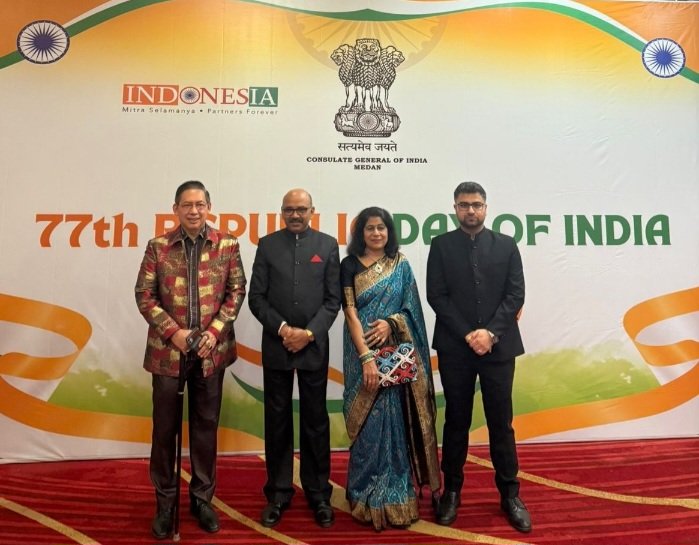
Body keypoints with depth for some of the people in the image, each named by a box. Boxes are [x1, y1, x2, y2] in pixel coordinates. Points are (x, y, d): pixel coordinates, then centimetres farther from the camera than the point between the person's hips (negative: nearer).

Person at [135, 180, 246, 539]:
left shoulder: (227, 245, 1)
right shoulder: (158, 246, 0)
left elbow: (237, 290, 1)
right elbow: (144, 294, -1)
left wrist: (215, 330, -11)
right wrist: (173, 332, -12)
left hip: (211, 349, 0)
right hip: (168, 349, 0)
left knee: (206, 425, 11)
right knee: (164, 426, 10)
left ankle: (202, 498, 28)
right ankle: (165, 502, 28)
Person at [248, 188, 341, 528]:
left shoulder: (327, 245, 3)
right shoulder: (267, 245, 4)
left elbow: (333, 299, 0)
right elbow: (256, 297, 0)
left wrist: (309, 332, -11)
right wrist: (282, 328, -12)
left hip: (314, 345, 0)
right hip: (276, 344, 1)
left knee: (315, 420, 8)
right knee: (277, 420, 9)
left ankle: (318, 493, 23)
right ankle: (278, 493, 24)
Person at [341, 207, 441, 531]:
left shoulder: (401, 265, 8)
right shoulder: (350, 265, -1)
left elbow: (412, 308, 7)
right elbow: (350, 313, -8)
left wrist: (391, 322, -14)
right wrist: (367, 358, -16)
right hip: (363, 352, -2)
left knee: (396, 422, 7)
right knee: (369, 424, 2)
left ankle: (396, 495, 23)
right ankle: (370, 499, 17)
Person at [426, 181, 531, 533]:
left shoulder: (506, 245, 7)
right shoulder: (441, 245, 3)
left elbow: (516, 295, 0)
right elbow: (436, 296, -3)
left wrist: (490, 332, -12)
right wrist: (467, 334, -12)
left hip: (498, 346, 1)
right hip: (454, 347, 0)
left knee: (501, 422, 7)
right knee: (456, 421, 9)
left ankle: (509, 494, 21)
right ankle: (452, 491, 23)